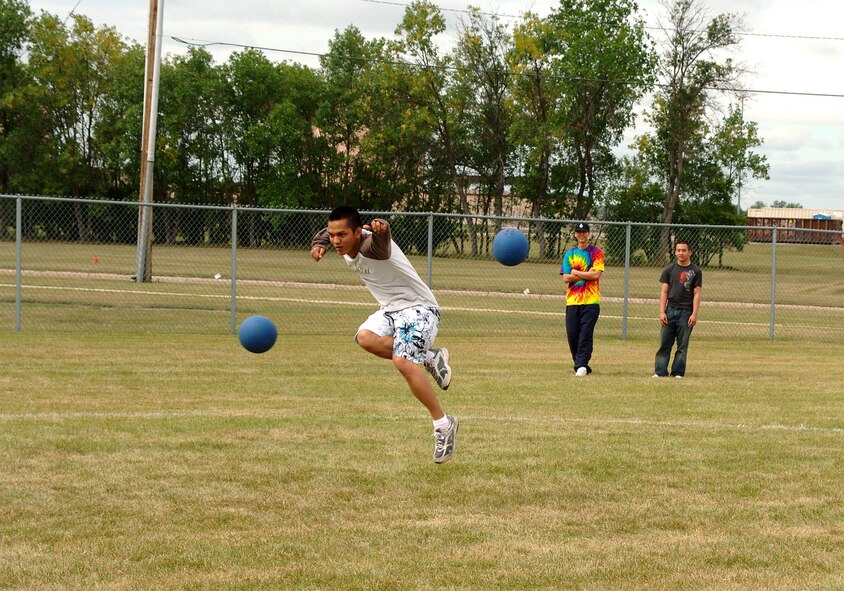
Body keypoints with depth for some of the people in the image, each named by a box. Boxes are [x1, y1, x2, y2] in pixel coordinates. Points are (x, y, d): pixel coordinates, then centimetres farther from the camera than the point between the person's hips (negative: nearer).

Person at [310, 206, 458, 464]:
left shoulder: (372, 245, -28)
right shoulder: (345, 247, -3)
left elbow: (380, 241, -54)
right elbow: (325, 233, 20)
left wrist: (381, 229, -77)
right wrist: (319, 243, -2)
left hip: (419, 308, -8)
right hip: (392, 309, 8)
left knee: (402, 360, -29)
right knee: (365, 337, -22)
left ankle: (443, 425, -18)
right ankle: (429, 358, -1)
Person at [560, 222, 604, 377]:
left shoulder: (596, 252, 4)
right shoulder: (569, 254, 14)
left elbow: (596, 274, -9)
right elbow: (566, 278, 2)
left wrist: (576, 272, -3)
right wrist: (587, 274, -5)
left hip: (591, 301, -3)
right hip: (572, 301, 4)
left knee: (586, 334, -11)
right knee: (572, 335, 1)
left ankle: (581, 365, -12)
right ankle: (581, 365, 14)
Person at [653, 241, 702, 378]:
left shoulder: (695, 271, 2)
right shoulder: (669, 269, 8)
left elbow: (696, 294, 0)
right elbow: (664, 291, 7)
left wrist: (694, 314, -9)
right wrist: (662, 312, -3)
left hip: (686, 312, -2)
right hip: (670, 310, 2)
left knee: (682, 345, 1)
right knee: (664, 344, 0)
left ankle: (678, 372, 6)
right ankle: (660, 371, 2)